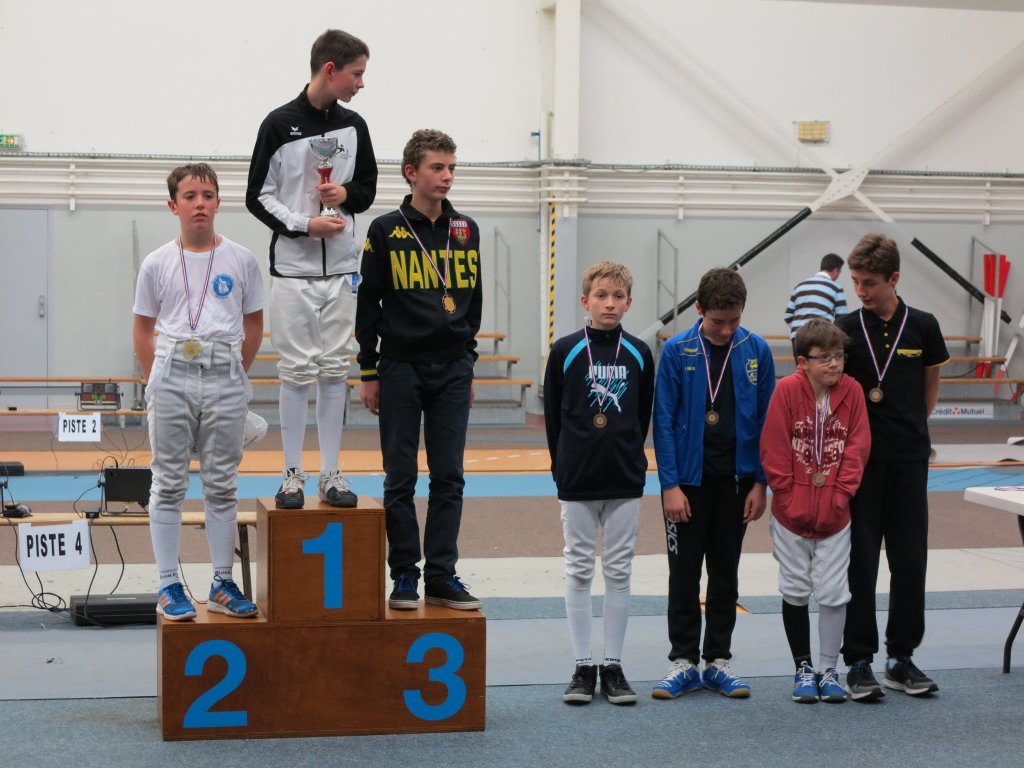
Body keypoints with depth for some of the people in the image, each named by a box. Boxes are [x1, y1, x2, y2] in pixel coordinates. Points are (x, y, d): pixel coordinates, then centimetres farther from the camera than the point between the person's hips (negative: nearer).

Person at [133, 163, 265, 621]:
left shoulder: (241, 261, 2)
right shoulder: (157, 264, 2)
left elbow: (254, 326, 10)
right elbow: (142, 330, 9)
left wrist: (233, 376, 6)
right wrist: (157, 383, 4)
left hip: (224, 380, 0)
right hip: (171, 376, 0)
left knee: (222, 484, 6)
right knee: (168, 484, 3)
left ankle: (222, 584, 14)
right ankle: (169, 586, 9)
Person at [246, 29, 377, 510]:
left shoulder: (354, 127, 7)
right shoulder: (280, 125, -5)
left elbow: (368, 190, 15)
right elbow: (258, 197, -3)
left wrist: (346, 195, -7)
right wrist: (304, 224, -16)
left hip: (341, 270, 4)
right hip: (292, 269, -4)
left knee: (335, 371, 6)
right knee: (296, 371, 1)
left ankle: (331, 474, 11)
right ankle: (293, 475, 8)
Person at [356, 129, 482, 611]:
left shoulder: (466, 231, 8)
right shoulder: (385, 232, -3)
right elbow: (367, 303, -1)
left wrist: (468, 362, 14)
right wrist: (368, 372, -3)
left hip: (452, 370, 3)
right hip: (400, 368, -3)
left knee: (449, 477, 3)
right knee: (400, 478, 2)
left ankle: (442, 575, 9)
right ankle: (405, 575, 10)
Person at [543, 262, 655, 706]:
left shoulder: (639, 354, 2)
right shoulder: (565, 352, -3)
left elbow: (644, 416, 10)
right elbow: (553, 416, 2)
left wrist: (629, 460, 8)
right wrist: (563, 467, 2)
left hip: (625, 483, 1)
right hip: (577, 484, -1)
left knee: (619, 573, 6)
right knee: (579, 572, 5)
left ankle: (613, 666, 13)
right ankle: (583, 667, 12)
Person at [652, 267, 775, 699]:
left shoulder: (757, 352, -2)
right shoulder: (677, 352, -8)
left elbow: (766, 420, 2)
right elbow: (664, 421, -6)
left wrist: (760, 482, -2)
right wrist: (670, 485, -10)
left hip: (735, 479, 2)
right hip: (688, 479, -2)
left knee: (725, 573, 10)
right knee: (684, 572, 5)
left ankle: (718, 660, 19)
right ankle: (683, 661, 14)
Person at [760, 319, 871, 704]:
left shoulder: (852, 391, -5)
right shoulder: (787, 390, -11)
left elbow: (857, 448, -2)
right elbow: (773, 452, -9)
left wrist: (839, 495, -7)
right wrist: (789, 497, -9)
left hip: (835, 514, 1)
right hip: (792, 514, -1)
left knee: (833, 593, 2)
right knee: (795, 592, 9)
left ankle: (829, 669, 15)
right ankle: (803, 668, 23)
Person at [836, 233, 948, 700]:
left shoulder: (922, 327, 0)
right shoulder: (845, 329, -3)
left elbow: (930, 393, 12)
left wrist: (906, 429, 7)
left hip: (909, 459, 2)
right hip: (858, 458, -1)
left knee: (910, 558, 5)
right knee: (859, 560, 1)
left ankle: (902, 657, 16)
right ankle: (859, 661, 8)